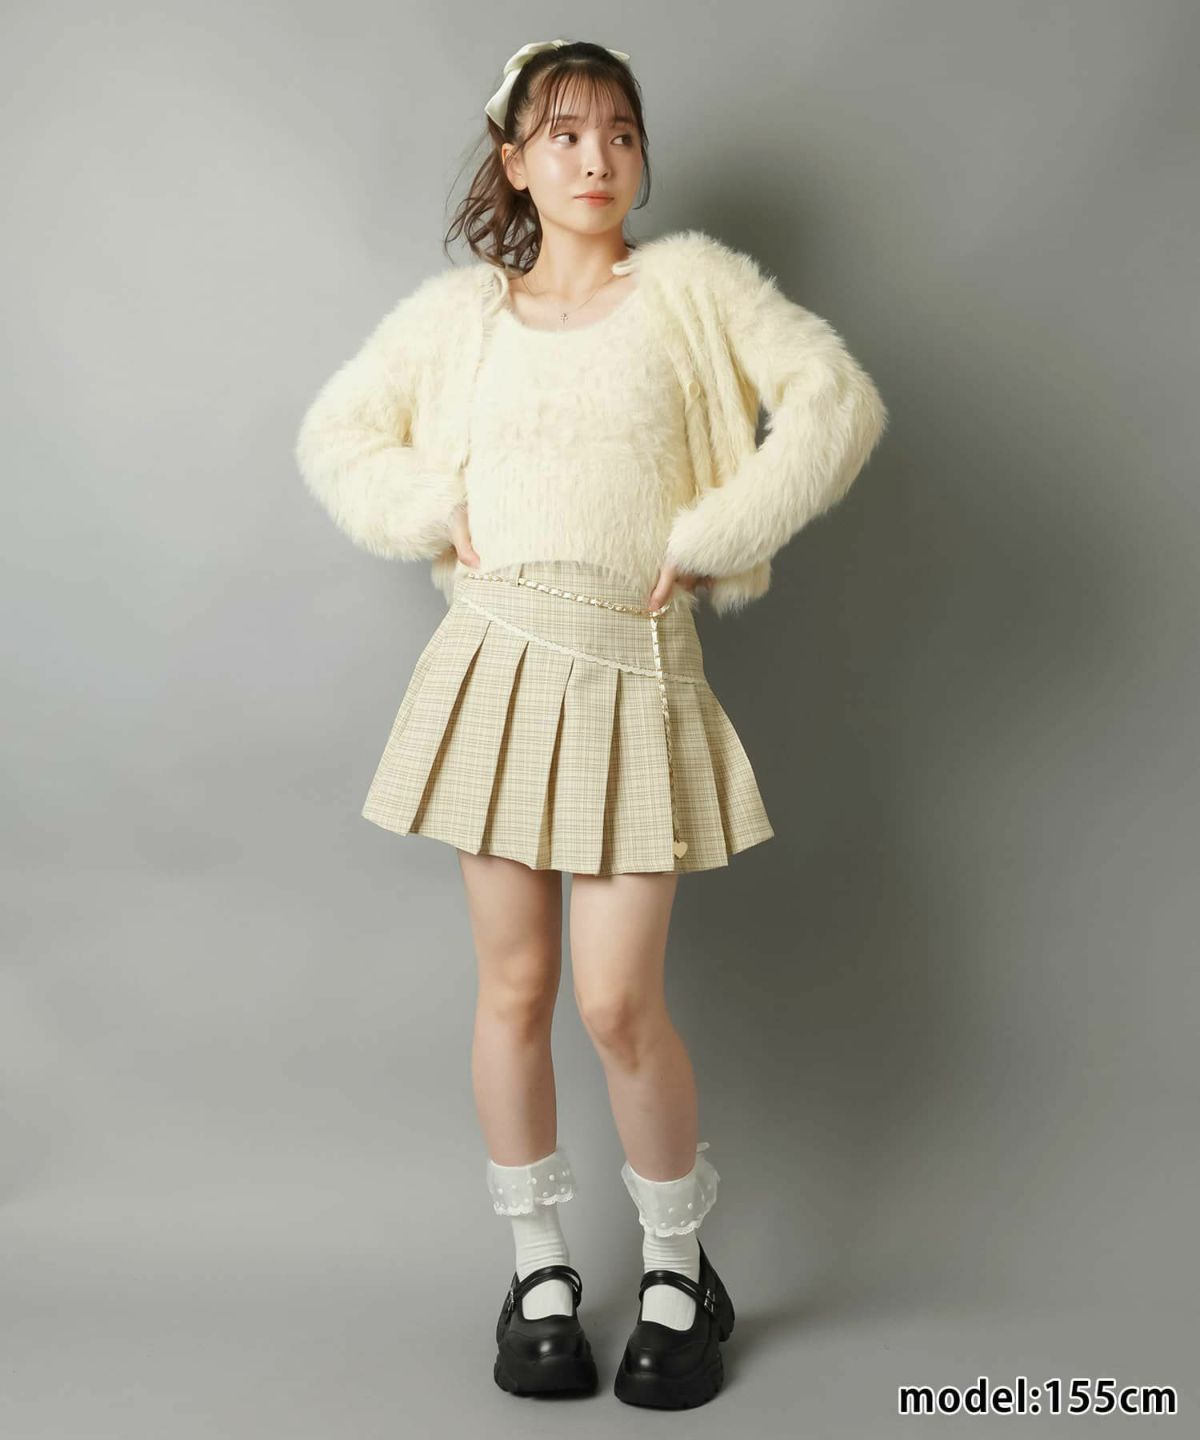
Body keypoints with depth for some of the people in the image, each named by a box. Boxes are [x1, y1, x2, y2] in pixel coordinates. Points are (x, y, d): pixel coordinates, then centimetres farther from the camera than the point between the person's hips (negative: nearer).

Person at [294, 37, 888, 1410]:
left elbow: (839, 400, -5)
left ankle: (678, 1267, 21)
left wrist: (710, 540, -8)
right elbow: (334, 433, 17)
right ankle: (539, 1265, 25)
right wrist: (434, 516, 1)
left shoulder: (689, 283, 4)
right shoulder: (459, 312, 10)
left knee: (621, 1003, -4)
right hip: (498, 664, 2)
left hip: (635, 676, -2)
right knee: (514, 987, 6)